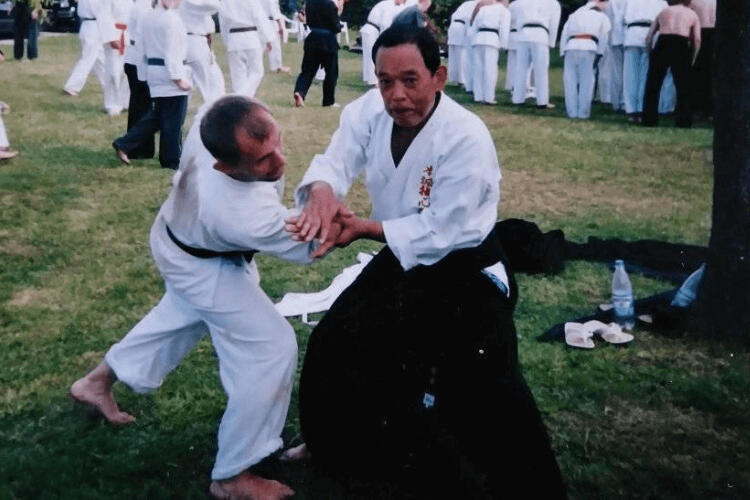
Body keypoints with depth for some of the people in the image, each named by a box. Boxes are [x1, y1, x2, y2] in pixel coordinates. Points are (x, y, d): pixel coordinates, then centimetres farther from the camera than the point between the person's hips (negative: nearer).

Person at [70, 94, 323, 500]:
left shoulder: (215, 122, -32)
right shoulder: (245, 218, -46)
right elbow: (305, 245, -27)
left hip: (182, 230, 8)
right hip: (204, 267, -8)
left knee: (183, 314, 33)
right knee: (272, 349, -4)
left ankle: (99, 381, 52)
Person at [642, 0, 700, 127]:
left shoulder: (663, 12, 25)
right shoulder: (692, 14, 21)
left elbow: (648, 37, 15)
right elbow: (697, 40, 7)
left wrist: (650, 51, 22)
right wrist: (692, 61, 14)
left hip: (662, 44, 1)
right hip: (681, 46, -1)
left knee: (652, 86, 10)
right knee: (683, 87, 9)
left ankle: (649, 120, 9)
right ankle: (684, 121, 6)